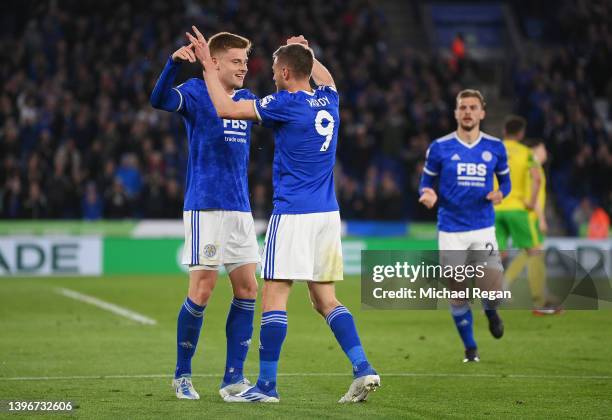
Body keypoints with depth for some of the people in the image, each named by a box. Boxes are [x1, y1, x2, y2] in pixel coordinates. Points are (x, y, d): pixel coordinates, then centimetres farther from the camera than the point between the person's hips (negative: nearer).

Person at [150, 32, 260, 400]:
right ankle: (183, 375, 8)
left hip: (240, 208, 7)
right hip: (205, 207, -7)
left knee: (248, 289, 2)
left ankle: (234, 378, 8)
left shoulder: (246, 98, 14)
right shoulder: (196, 92, -5)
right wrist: (175, 62, -42)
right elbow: (161, 100, -25)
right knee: (203, 289, -7)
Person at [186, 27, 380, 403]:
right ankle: (363, 369, 0)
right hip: (327, 213, 7)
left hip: (293, 213, -7)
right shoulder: (329, 99, 10)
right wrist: (307, 52, 50)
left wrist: (208, 65, 1)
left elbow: (226, 108, -9)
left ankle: (267, 385, -4)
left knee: (275, 295, -4)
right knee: (325, 299, 11)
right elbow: (325, 78, 37)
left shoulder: (287, 104, -10)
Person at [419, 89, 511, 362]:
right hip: (451, 232, 0)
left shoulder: (495, 147, 3)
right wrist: (428, 195, -16)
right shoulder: (440, 147, -1)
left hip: (484, 229, 1)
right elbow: (426, 183, 7)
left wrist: (500, 193, -9)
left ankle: (490, 311, 25)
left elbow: (505, 180, 14)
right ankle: (470, 348, 21)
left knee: (495, 287, -13)